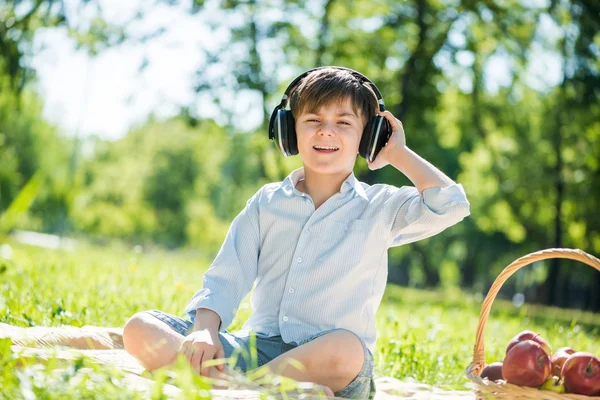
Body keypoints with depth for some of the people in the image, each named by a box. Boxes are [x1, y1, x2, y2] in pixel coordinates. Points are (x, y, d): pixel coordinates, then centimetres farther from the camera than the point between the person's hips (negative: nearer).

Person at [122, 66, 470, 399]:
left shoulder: (380, 207, 8)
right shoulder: (266, 202, 15)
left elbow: (451, 205, -9)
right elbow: (225, 280, 8)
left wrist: (398, 154, 4)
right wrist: (205, 329, -12)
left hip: (324, 358, -3)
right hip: (257, 345, 3)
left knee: (345, 349, -41)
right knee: (141, 328, -17)